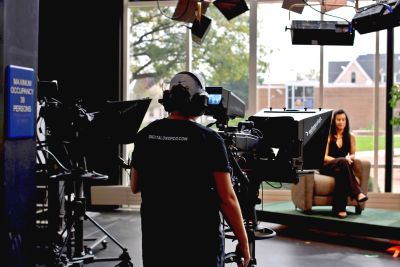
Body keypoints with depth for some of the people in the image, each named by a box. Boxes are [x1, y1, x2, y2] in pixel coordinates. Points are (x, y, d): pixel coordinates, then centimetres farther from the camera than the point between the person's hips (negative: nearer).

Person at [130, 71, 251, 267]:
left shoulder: (145, 135, 0)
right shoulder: (209, 139, -12)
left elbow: (135, 187, 11)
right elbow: (227, 198, -13)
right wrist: (243, 241, -4)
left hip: (154, 235, 4)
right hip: (200, 241, -4)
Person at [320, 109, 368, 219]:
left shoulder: (350, 136, 13)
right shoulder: (328, 135, 2)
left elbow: (353, 154, 18)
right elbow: (325, 156, -5)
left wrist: (349, 158, -9)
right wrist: (339, 160, -22)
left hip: (341, 168, 3)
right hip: (327, 167, -2)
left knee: (340, 173, -39)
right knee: (342, 161, -39)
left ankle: (339, 208, -47)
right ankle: (357, 193, -45)